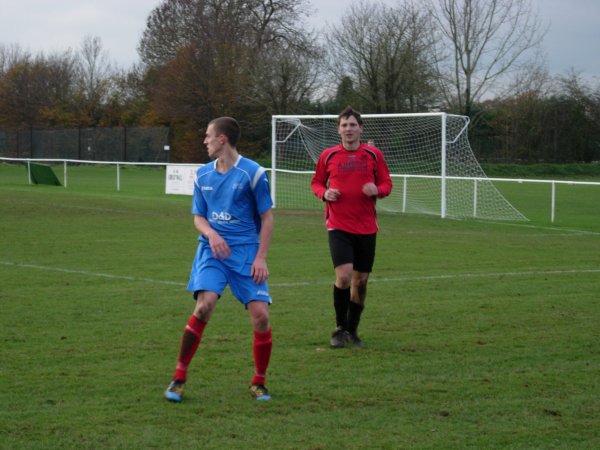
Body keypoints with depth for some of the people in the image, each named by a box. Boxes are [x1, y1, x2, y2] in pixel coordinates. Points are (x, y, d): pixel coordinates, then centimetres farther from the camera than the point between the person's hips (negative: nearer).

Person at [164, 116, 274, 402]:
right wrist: (211, 234, -9)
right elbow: (198, 217, 14)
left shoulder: (253, 173, -4)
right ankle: (179, 377, -9)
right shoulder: (202, 175, 9)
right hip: (212, 249, 2)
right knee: (205, 305, -21)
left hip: (246, 251, -2)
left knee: (260, 315, -11)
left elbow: (267, 218, 0)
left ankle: (258, 383, 10)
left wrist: (261, 257, -8)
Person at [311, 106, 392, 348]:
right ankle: (340, 328, 2)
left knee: (360, 281, 8)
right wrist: (324, 193, -9)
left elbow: (387, 183, 9)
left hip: (366, 228, 2)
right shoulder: (328, 155, 1)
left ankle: (352, 331, 25)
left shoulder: (373, 155, 3)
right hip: (338, 226, -2)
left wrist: (378, 190, -14)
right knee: (344, 275, -17)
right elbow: (316, 182, 13)